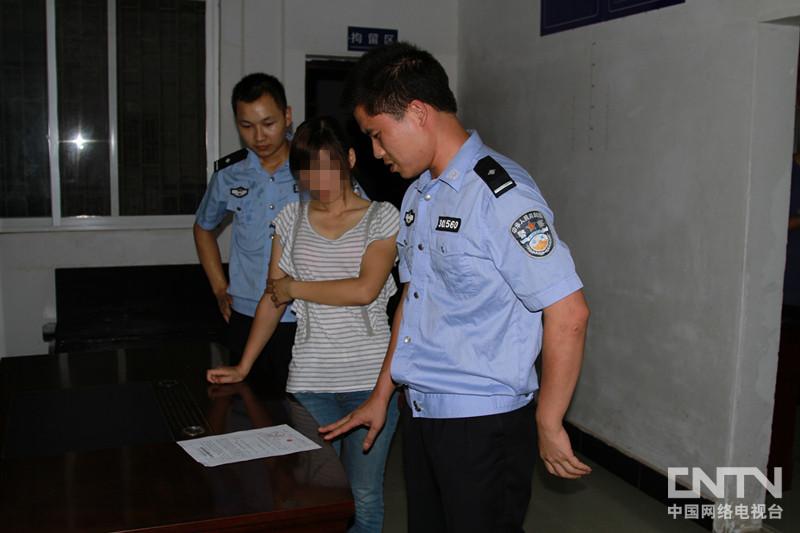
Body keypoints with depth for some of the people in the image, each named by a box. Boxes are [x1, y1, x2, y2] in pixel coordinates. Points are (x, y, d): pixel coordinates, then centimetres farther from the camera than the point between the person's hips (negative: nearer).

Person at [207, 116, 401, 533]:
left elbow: (365, 289, -15)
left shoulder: (382, 217, -1)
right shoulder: (291, 219, 9)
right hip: (310, 379, 2)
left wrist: (294, 287, -6)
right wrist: (242, 367, 8)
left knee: (364, 493, 6)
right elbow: (272, 299, 11)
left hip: (371, 377, -2)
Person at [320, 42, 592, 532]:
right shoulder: (418, 197, 9)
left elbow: (568, 313, -21)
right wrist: (381, 396, 19)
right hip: (420, 415, 8)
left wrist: (548, 427, -14)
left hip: (484, 424, -8)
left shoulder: (501, 194, -19)